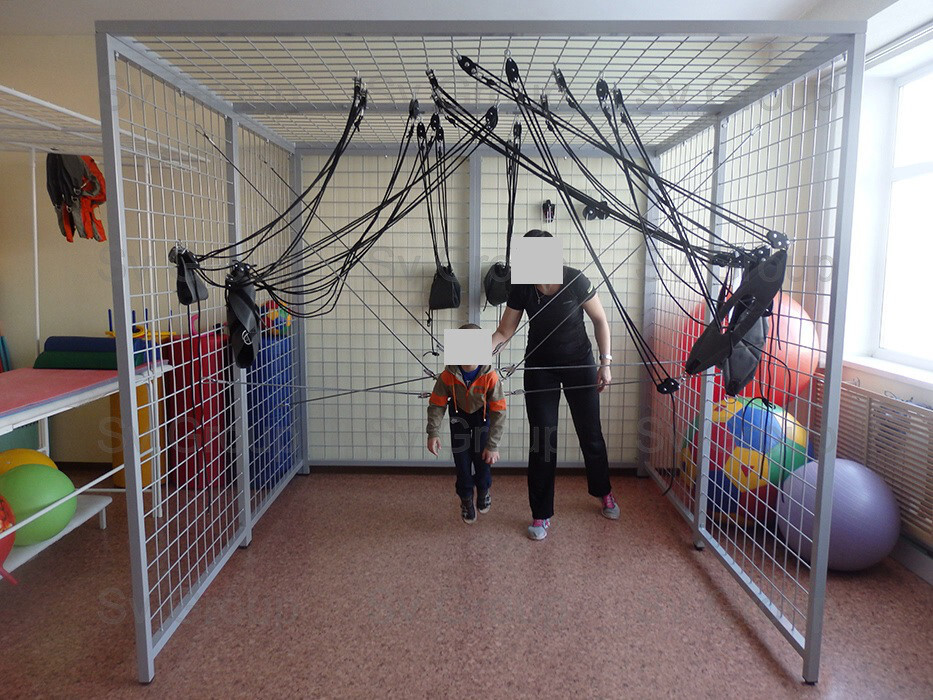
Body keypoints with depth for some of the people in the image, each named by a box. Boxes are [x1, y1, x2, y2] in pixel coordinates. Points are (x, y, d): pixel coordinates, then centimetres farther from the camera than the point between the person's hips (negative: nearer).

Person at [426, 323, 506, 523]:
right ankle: (466, 499, 22)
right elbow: (436, 404, -16)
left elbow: (498, 412, -27)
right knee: (462, 458, -1)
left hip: (482, 415, -1)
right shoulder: (448, 375, -30)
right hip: (459, 414, 1)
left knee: (483, 457, -4)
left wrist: (493, 446, -26)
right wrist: (433, 433, -25)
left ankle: (483, 490, 29)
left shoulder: (490, 376, -34)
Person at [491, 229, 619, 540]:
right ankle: (541, 515, 13)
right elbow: (504, 332, -8)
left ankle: (603, 492, 39)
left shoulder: (575, 281, -19)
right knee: (542, 441, 0)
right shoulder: (521, 289, -14)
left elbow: (600, 320, -7)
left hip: (579, 364, -1)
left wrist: (605, 362, -12)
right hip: (540, 368, 1)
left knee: (591, 433, 12)